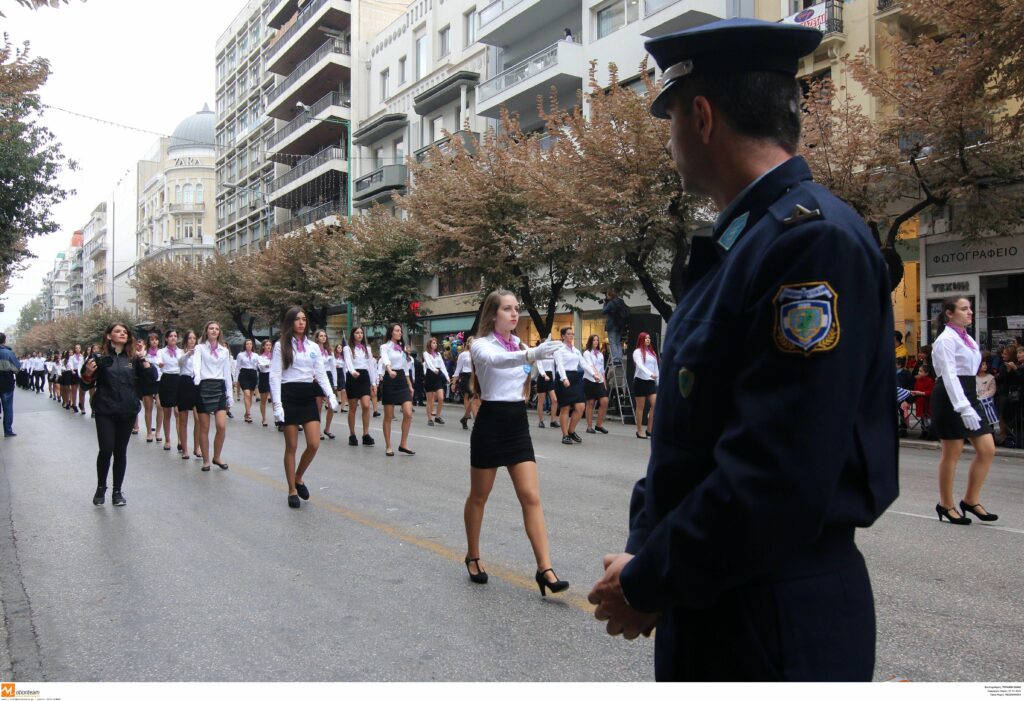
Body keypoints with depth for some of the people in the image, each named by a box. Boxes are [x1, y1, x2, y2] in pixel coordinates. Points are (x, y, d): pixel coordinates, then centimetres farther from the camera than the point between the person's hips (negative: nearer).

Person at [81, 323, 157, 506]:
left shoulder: (133, 358, 7)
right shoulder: (101, 357, -2)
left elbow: (153, 376, 0)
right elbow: (88, 382, 2)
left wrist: (143, 359, -13)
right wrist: (88, 372, -19)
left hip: (127, 411, 2)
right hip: (105, 411, -2)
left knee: (120, 451, 7)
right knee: (106, 450, -8)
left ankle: (117, 491, 17)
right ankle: (100, 489, 14)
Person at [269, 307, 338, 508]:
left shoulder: (313, 347, 11)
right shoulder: (281, 346, 0)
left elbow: (321, 373, 10)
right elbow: (275, 376, -5)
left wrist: (331, 395, -5)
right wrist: (277, 404, -14)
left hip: (309, 395, 4)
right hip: (289, 395, -3)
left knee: (314, 444, -5)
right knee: (291, 446, 1)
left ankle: (299, 477, 20)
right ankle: (292, 490, 14)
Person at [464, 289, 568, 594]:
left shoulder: (519, 343, 10)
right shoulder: (481, 344, -10)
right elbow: (496, 360, -37)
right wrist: (533, 354, -53)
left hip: (518, 424, 5)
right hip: (491, 423, -5)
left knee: (531, 497, -4)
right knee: (479, 497, 11)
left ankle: (544, 569, -5)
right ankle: (473, 557, 30)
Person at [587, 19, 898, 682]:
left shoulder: (816, 239, -21)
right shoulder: (736, 244, 8)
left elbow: (781, 482, -27)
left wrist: (647, 584, -15)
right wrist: (644, 550, 1)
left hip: (779, 630, -8)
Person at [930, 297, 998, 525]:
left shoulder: (966, 338, 16)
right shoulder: (946, 339, -12)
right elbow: (949, 375, -20)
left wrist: (970, 404, 15)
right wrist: (964, 408, -27)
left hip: (969, 395, 9)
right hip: (950, 398, -9)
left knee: (987, 449, 4)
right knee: (952, 453, 0)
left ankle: (971, 499, 16)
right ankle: (946, 504, 13)